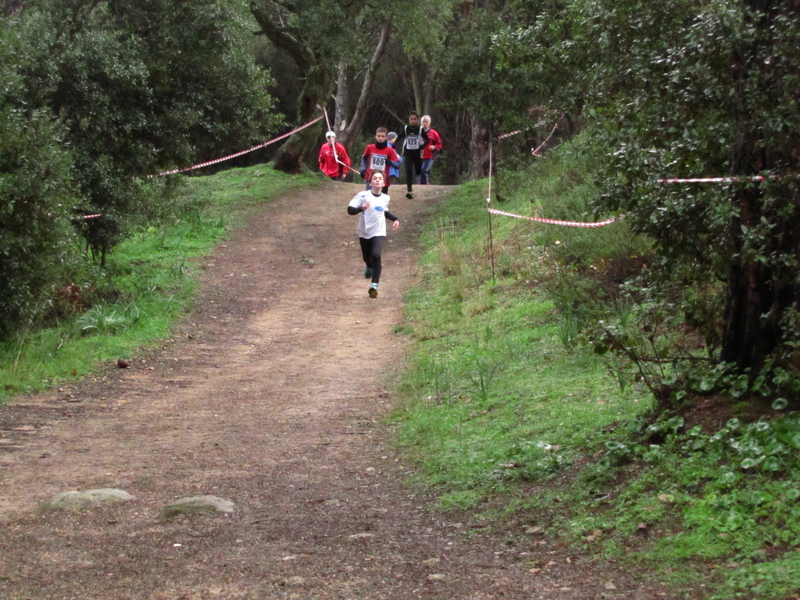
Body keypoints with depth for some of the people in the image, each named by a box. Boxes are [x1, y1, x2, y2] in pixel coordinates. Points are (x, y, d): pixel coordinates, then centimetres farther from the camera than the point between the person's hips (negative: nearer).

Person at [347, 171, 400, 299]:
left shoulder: (385, 198, 3)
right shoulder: (363, 195, -11)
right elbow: (350, 209, -17)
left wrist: (395, 219, 9)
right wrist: (361, 208, -35)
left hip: (379, 233, 0)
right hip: (364, 233, 0)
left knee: (376, 255, -23)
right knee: (366, 257, 18)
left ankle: (374, 285, -23)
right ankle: (370, 267, 57)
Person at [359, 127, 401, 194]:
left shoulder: (390, 150, -6)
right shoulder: (370, 147, -1)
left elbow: (397, 164, -5)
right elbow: (364, 158, 18)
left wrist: (390, 162, -24)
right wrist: (363, 169, 4)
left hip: (383, 180, 0)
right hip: (371, 178, 0)